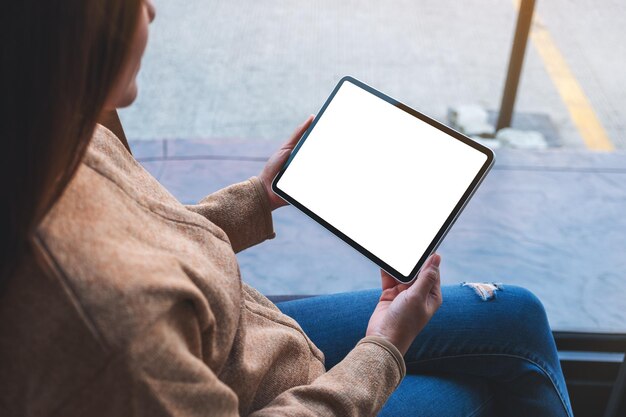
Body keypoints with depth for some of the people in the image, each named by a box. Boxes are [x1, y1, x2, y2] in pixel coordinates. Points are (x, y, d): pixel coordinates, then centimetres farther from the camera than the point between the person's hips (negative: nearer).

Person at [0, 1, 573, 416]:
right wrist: (381, 352, -15)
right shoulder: (116, 312, -44)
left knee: (517, 318, 11)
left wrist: (258, 197, 7)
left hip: (245, 342, 7)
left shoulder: (55, 142, -16)